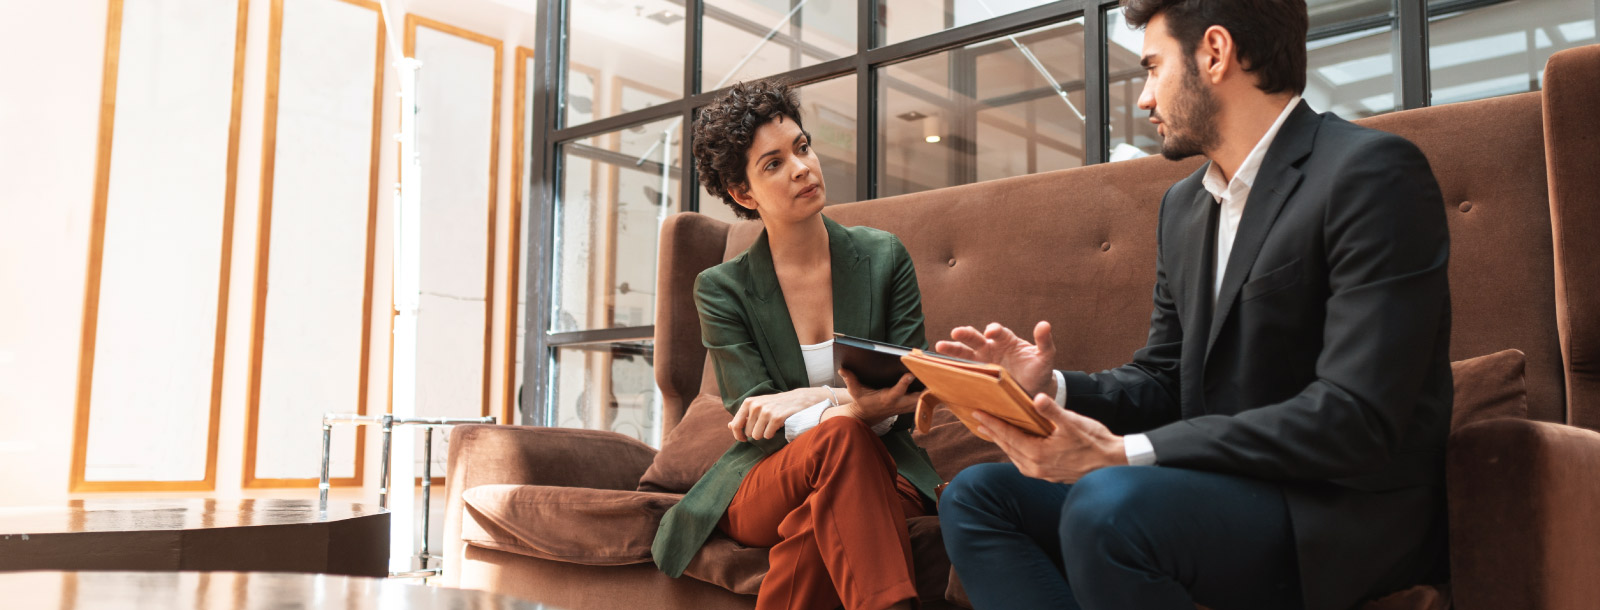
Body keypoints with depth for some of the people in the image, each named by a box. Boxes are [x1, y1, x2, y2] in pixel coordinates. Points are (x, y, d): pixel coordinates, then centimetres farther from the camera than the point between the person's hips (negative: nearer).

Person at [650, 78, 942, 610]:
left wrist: (810, 399, -18)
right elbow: (758, 422, -8)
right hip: (761, 482, 0)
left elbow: (909, 396, 1)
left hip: (879, 471, 1)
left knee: (820, 514, -37)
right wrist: (851, 405, -29)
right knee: (839, 436, -35)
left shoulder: (884, 257, 3)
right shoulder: (722, 289, -1)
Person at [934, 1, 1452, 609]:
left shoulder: (1371, 173, -13)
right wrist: (1052, 388, -5)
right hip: (1218, 487, 8)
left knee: (1108, 503, -34)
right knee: (976, 495, -3)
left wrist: (1123, 453, -24)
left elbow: (1356, 420, -21)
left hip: (1347, 511, -8)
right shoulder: (1182, 205, 14)